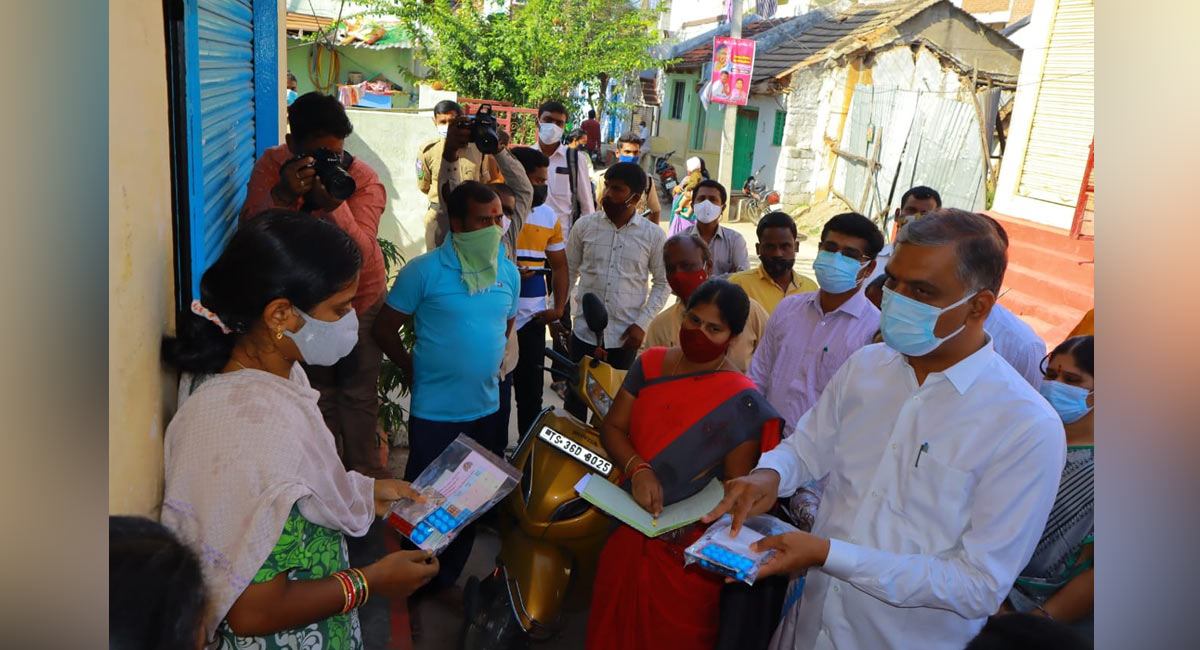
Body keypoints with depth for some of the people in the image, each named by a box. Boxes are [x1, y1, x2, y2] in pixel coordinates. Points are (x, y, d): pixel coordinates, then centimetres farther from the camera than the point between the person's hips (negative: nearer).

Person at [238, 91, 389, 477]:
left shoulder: (364, 180, -21)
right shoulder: (272, 166, -15)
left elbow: (359, 254, -32)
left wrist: (334, 204, -47)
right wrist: (282, 194, -41)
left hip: (359, 300, -1)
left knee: (359, 396, 8)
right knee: (318, 396, 14)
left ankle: (365, 475, 28)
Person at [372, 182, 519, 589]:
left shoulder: (508, 272, 2)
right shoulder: (424, 271, -13)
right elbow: (385, 330, -6)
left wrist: (491, 364, 8)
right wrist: (416, 370, -6)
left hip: (486, 407, 5)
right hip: (435, 411, -5)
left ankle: (448, 576, 39)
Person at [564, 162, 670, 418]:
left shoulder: (653, 235, -4)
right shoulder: (585, 226, 0)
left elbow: (662, 282, 2)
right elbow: (568, 271, 8)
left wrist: (642, 324, -6)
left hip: (625, 334, -1)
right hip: (585, 329, 1)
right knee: (576, 397, 7)